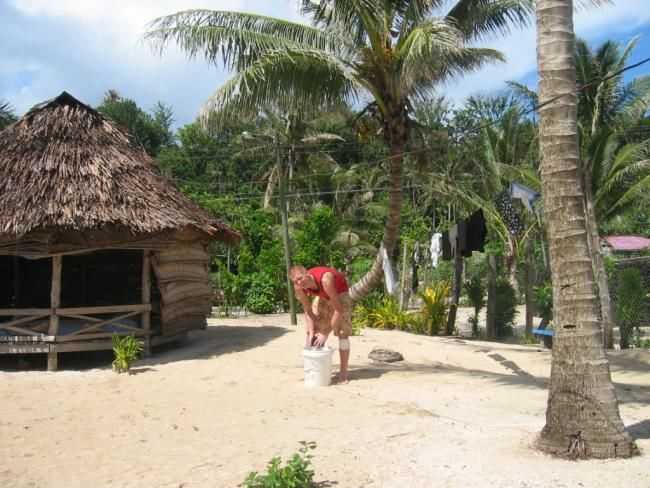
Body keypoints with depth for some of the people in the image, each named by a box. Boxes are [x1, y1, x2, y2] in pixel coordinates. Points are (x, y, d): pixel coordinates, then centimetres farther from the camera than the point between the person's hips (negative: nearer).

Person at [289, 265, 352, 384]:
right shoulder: (298, 287, -26)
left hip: (339, 293, -5)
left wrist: (325, 334, -33)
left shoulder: (325, 280, -43)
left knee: (342, 332, -14)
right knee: (310, 331, 1)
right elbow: (308, 310, -11)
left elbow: (338, 310, -37)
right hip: (321, 295, 5)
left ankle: (343, 373, -6)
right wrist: (311, 332, -22)